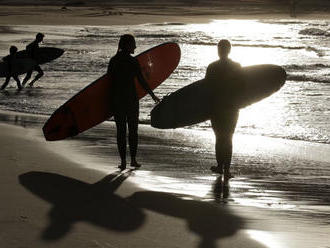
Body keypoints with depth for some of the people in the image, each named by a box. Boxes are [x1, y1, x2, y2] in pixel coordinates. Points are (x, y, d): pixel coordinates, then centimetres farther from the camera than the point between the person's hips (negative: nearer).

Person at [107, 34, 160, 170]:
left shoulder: (113, 61, 2)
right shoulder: (132, 61, -11)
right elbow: (142, 81, -9)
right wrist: (152, 95, 3)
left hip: (116, 98, 3)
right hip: (131, 98, -3)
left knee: (121, 130, 7)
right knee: (133, 129, 10)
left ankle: (123, 161, 4)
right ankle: (133, 160, 11)